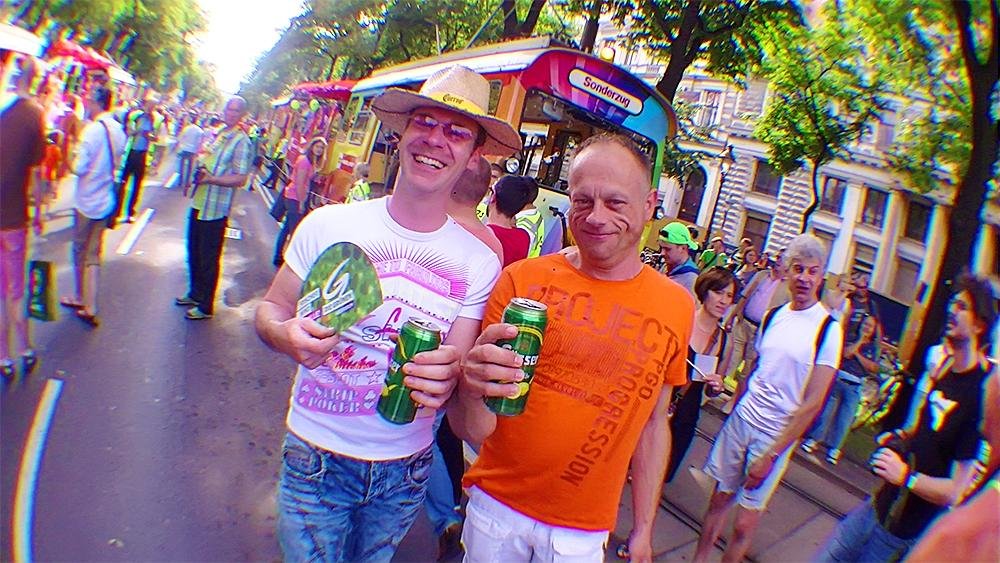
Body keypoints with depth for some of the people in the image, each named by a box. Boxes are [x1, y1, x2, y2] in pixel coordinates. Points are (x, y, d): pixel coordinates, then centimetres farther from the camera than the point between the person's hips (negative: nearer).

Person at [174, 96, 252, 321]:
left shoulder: (241, 141, -14)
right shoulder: (218, 134, 11)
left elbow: (240, 179, -21)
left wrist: (210, 178, -27)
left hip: (215, 209, -8)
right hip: (199, 203, 8)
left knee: (208, 258, 2)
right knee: (193, 252, 19)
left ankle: (206, 306, 15)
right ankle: (195, 293, 37)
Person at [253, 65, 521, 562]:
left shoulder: (480, 262, -9)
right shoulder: (328, 225, -10)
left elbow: (460, 365, -5)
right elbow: (271, 309, -1)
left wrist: (447, 377, -29)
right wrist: (287, 335, -24)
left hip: (405, 468, 1)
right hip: (316, 455, -1)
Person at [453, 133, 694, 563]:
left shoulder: (677, 307, -6)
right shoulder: (522, 279, -13)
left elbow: (654, 423, 4)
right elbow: (473, 431, -12)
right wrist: (473, 392, -33)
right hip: (496, 505, 0)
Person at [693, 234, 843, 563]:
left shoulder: (828, 329, -10)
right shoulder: (773, 316, 5)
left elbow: (812, 404, -12)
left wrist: (772, 455, -14)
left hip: (778, 434, -4)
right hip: (742, 418, 4)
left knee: (745, 523, 3)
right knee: (720, 498, 11)